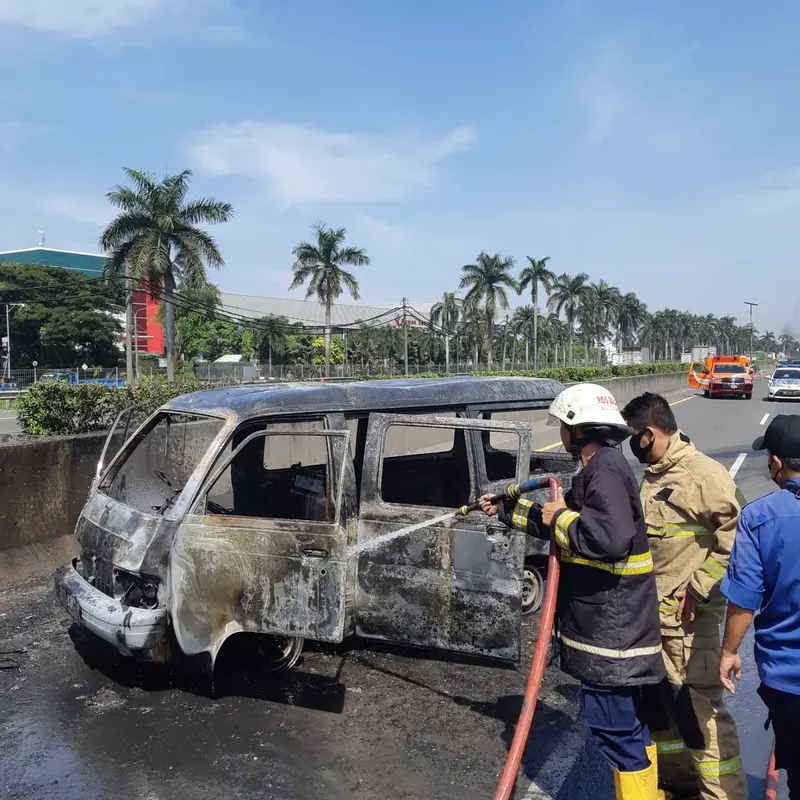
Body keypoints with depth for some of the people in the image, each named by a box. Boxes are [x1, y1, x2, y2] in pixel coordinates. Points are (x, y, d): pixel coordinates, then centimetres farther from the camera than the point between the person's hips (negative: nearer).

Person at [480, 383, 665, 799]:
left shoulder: (606, 472, -19)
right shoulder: (599, 470, 14)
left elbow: (609, 538, -35)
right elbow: (557, 521, 25)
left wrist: (560, 518, -20)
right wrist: (505, 509, 31)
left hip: (609, 628, -11)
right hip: (608, 623, 11)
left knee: (614, 726, -1)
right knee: (628, 722, 21)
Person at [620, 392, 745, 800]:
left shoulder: (703, 473, -17)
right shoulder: (652, 476, 11)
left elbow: (736, 535, -22)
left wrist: (699, 589, -20)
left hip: (687, 616, -9)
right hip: (651, 611, 9)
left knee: (698, 707, -3)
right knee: (656, 698, 19)